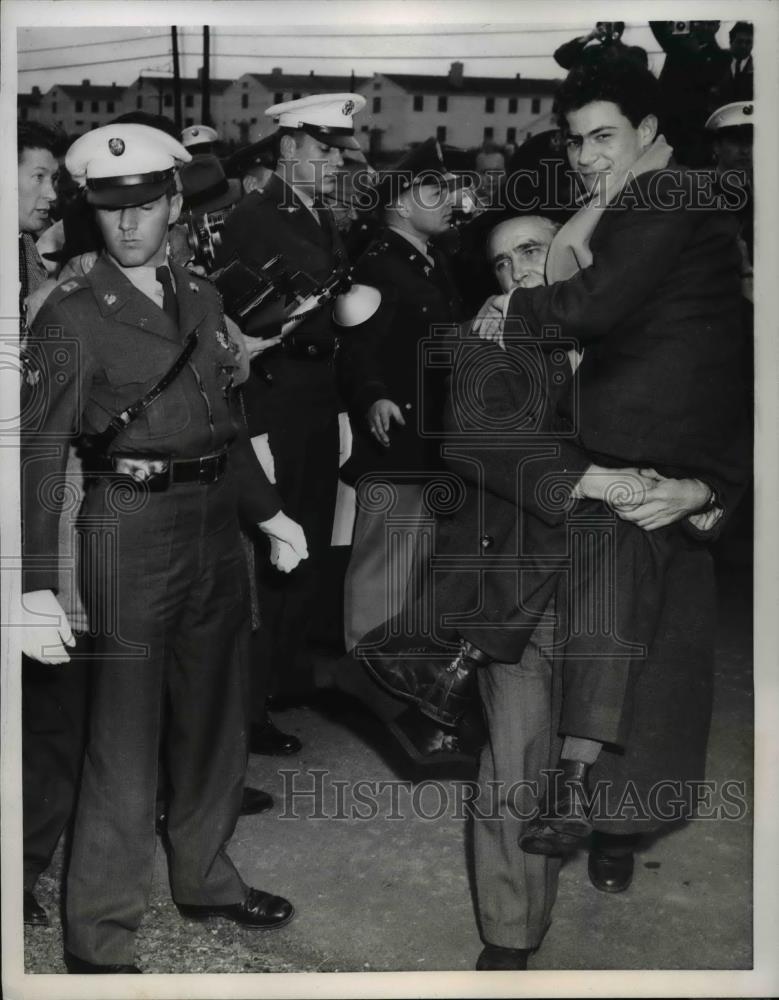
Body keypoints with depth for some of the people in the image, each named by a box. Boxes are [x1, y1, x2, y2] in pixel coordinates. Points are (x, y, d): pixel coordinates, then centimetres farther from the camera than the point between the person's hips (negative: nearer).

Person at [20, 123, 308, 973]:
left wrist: (267, 511, 14)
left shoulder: (198, 298, 9)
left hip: (214, 521, 7)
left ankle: (204, 877, 38)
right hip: (132, 528, -6)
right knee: (124, 737, -1)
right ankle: (98, 939, 14)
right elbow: (38, 452, -13)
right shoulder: (72, 314, -9)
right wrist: (37, 589, -21)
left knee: (215, 717, 18)